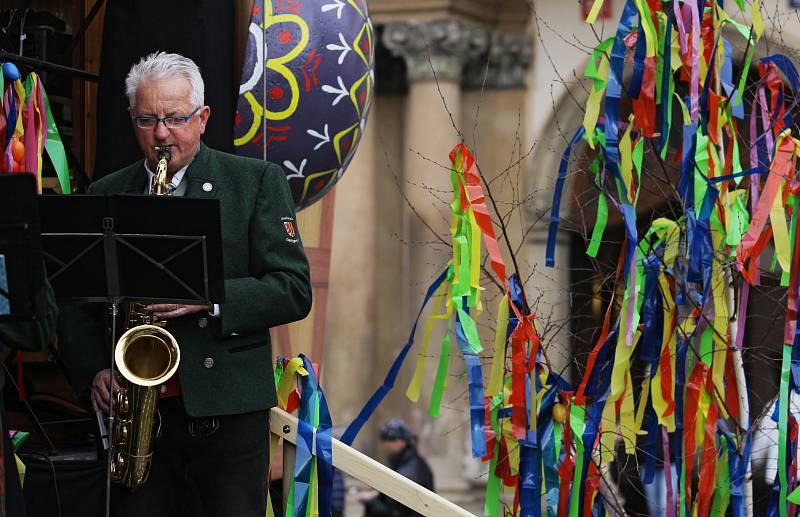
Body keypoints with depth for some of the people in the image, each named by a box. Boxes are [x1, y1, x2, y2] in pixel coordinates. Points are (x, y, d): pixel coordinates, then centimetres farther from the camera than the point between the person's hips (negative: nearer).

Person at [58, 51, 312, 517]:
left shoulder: (257, 181, 3)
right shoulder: (105, 195, 11)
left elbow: (294, 290, -3)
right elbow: (78, 304, 13)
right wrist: (94, 371, -4)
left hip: (228, 412, -2)